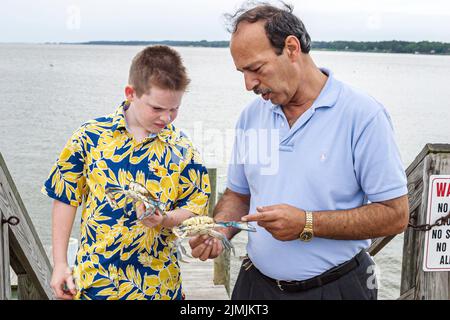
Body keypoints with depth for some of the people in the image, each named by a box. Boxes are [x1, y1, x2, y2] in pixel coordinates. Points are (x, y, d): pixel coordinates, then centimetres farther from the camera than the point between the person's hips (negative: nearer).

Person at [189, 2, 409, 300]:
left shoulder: (362, 114, -16)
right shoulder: (251, 115, 1)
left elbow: (395, 214, -16)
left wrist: (307, 223, -23)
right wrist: (218, 229, -10)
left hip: (335, 286, -4)